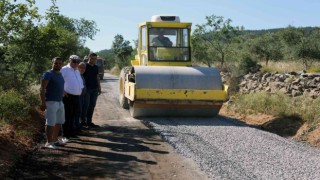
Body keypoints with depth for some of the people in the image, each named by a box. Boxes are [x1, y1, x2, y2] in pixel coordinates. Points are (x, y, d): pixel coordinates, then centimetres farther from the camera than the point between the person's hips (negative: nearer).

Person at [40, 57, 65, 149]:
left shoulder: (60, 74, 14)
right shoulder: (48, 74, -11)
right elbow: (42, 89, -16)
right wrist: (43, 102, -22)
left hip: (60, 102, 9)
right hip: (51, 102, -9)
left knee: (59, 122, 15)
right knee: (50, 123, -7)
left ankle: (55, 140, 26)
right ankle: (49, 142, -1)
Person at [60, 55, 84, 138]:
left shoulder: (77, 71, 19)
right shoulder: (64, 70, -7)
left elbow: (80, 81, 31)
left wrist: (80, 89, 17)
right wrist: (63, 91, -16)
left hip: (76, 96, 8)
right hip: (68, 96, -8)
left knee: (74, 115, 14)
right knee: (67, 116, -3)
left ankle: (72, 132, 25)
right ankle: (66, 134, 3)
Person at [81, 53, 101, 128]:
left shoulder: (96, 67, 15)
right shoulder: (85, 66, -4)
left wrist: (99, 87, 15)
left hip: (94, 89, 6)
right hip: (86, 88, -6)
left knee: (92, 106, 6)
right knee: (86, 105, -7)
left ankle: (89, 121, 12)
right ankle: (83, 121, 1)